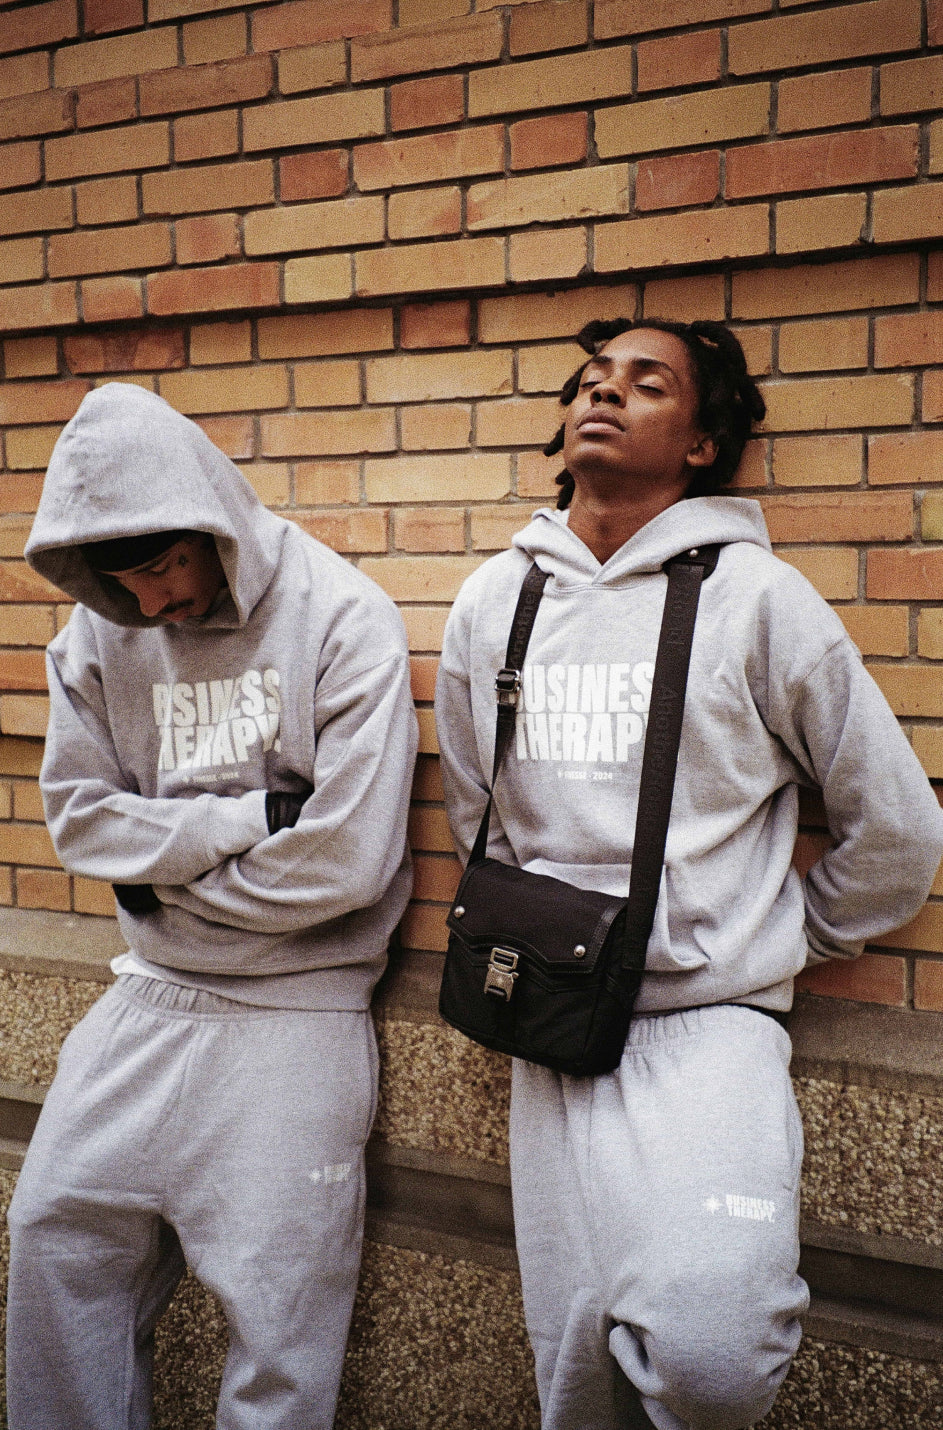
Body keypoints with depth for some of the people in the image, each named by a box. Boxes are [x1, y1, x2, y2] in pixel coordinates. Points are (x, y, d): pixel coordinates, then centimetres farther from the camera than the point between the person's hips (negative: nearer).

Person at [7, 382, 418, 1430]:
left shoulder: (344, 622, -14)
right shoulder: (99, 631, 1)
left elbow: (345, 862, -20)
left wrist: (169, 866, -8)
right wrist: (247, 816, -15)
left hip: (295, 1002, -5)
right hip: (151, 994, 5)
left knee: (274, 1299, 1)